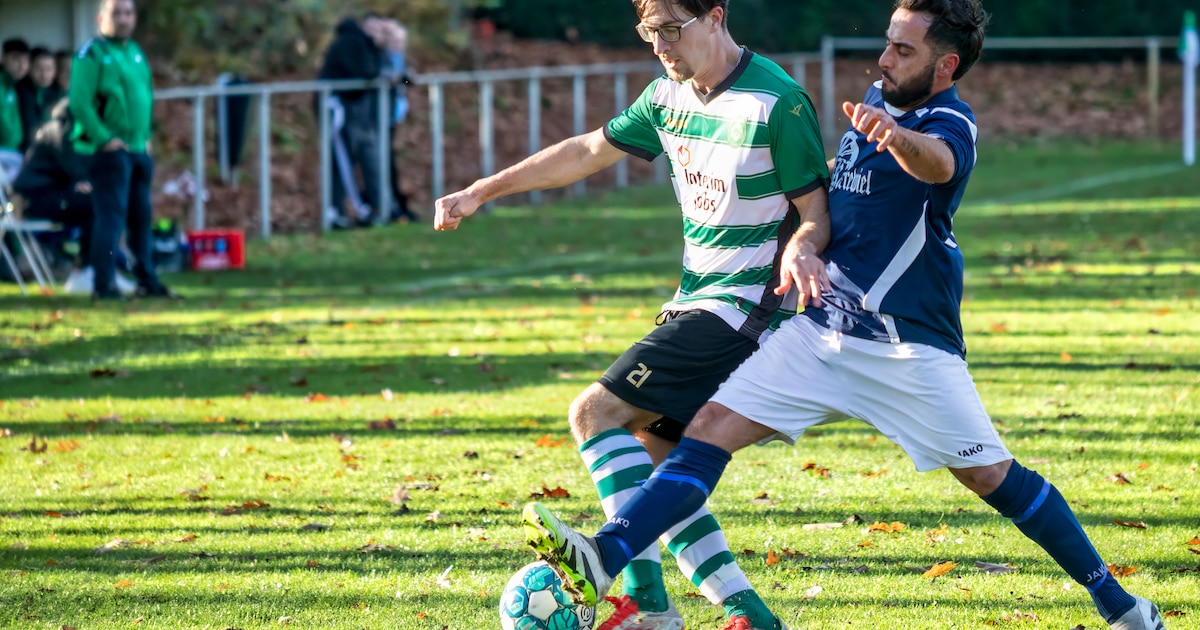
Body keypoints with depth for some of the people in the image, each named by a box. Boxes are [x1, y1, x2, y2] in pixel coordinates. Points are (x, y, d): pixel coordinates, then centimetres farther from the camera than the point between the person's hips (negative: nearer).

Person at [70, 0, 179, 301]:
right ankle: (104, 285, -9)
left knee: (141, 216, 13)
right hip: (108, 150, -8)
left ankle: (147, 281, 21)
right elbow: (79, 102, -16)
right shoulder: (92, 54, -9)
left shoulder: (136, 53, 15)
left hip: (138, 149, 8)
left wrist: (146, 137, 14)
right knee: (111, 216, -10)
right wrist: (104, 138, -18)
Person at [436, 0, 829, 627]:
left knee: (596, 413, -18)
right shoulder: (670, 96, 8)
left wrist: (801, 248, -36)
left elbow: (816, 211, -13)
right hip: (696, 302, 9)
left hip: (743, 305, -9)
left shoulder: (776, 103, -16)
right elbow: (589, 151, 19)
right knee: (647, 460, 6)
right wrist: (482, 191, 18)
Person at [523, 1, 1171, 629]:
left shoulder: (949, 123, -15)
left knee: (991, 476, -1)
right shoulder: (879, 99, 8)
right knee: (709, 428, -9)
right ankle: (601, 565, -21)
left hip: (910, 346, -7)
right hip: (820, 329, 7)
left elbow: (935, 163, -44)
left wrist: (894, 136, -63)